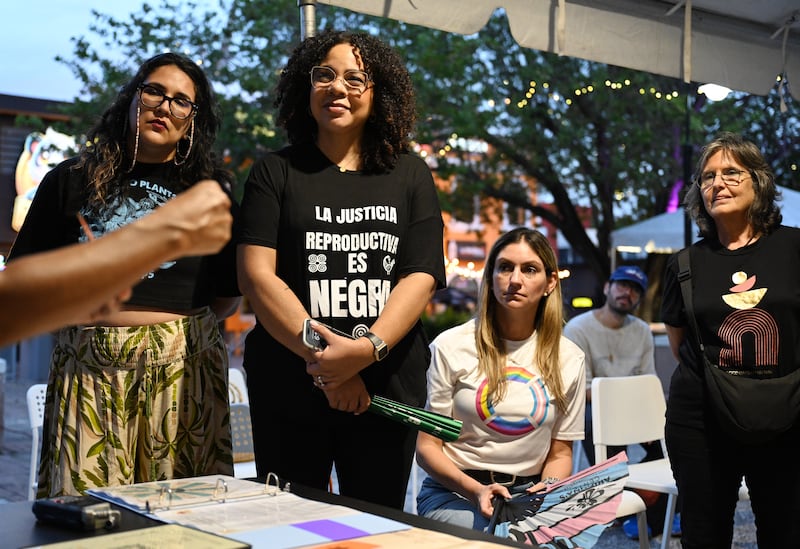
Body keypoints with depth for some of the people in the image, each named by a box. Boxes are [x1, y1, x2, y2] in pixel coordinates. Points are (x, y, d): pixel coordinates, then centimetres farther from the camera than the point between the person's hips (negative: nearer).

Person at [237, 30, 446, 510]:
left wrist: (367, 347, -19)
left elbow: (422, 278, -2)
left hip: (388, 385, 1)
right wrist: (321, 352, -18)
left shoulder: (410, 176, 8)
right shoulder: (276, 173, 5)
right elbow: (256, 274, -7)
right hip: (289, 386, -1)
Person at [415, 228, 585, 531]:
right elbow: (427, 446, -2)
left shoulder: (569, 359, 6)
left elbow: (560, 453, 12)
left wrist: (549, 488, -11)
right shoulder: (451, 346, -3)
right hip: (453, 492, -3)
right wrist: (476, 490, -19)